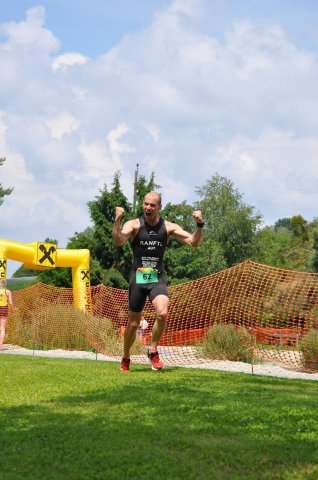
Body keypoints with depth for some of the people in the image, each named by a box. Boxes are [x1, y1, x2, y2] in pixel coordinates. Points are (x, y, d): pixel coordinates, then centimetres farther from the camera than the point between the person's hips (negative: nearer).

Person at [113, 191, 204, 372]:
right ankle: (126, 360, 31)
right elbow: (118, 241, -23)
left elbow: (194, 242, -4)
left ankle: (153, 351, -3)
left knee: (162, 313, -25)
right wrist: (117, 221, -38)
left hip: (158, 278, 1)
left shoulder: (168, 227, 1)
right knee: (134, 324, 7)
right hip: (138, 278, -1)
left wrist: (200, 225, -21)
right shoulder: (134, 224, -5)